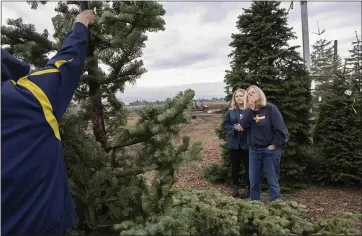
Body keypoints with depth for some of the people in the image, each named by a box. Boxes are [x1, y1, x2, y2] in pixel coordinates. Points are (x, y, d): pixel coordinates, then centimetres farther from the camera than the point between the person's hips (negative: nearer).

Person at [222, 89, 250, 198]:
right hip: (234, 143, 2)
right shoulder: (231, 111, 3)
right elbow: (225, 125, 4)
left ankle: (247, 188, 22)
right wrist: (234, 128, -13)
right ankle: (235, 186, 28)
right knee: (235, 166, 11)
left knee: (248, 166, 6)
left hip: (247, 143, -2)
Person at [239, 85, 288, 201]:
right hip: (253, 150, 5)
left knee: (273, 182, 6)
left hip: (270, 150, -5)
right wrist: (251, 109, -14)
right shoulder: (249, 111, 8)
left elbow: (280, 128, -11)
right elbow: (243, 126, -10)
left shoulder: (270, 108, -7)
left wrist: (274, 145, -13)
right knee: (254, 182, 12)